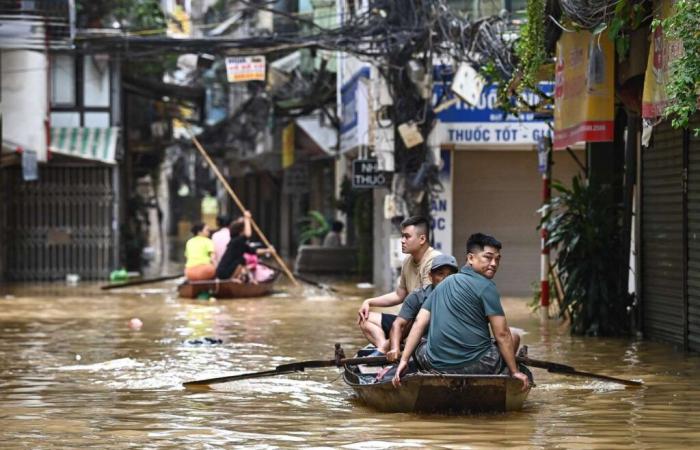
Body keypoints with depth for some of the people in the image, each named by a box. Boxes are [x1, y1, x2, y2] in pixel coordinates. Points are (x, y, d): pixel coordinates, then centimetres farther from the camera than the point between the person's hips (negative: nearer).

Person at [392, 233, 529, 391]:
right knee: (514, 338, 21)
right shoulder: (485, 286, -4)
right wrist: (515, 372, 0)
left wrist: (403, 360, 5)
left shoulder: (442, 285, 17)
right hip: (476, 365, -5)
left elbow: (419, 323, 9)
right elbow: (502, 335, -7)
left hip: (436, 366, 5)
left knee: (414, 343, 36)